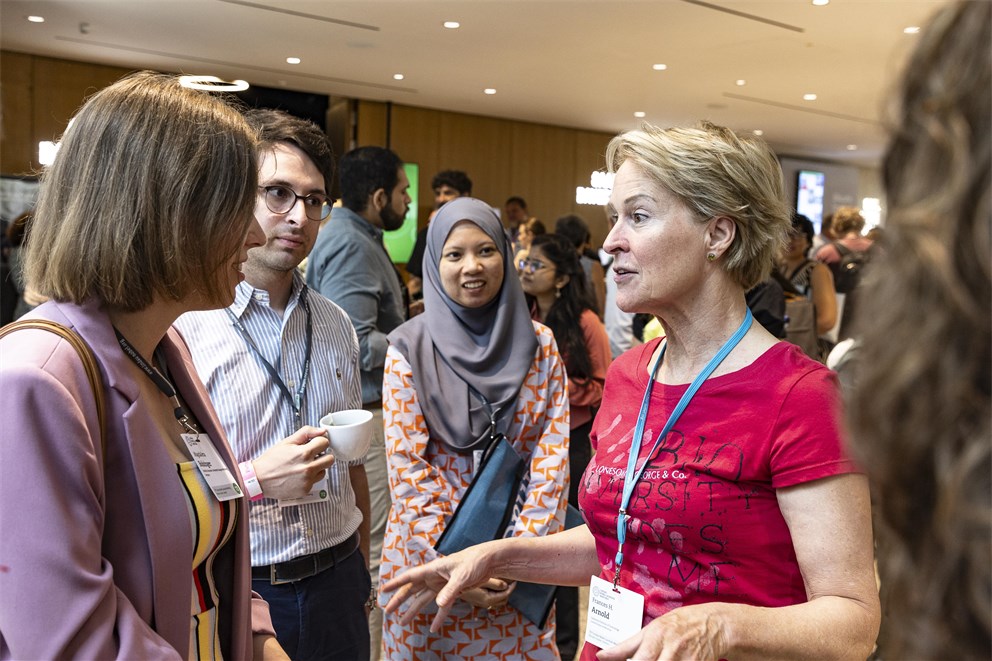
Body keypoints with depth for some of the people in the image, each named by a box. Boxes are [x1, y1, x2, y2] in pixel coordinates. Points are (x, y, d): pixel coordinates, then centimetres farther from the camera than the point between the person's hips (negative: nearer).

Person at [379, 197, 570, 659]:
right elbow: (406, 468, -9)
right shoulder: (408, 349, -6)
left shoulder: (540, 345, 0)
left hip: (521, 564, 2)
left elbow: (554, 453, -3)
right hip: (430, 555, -1)